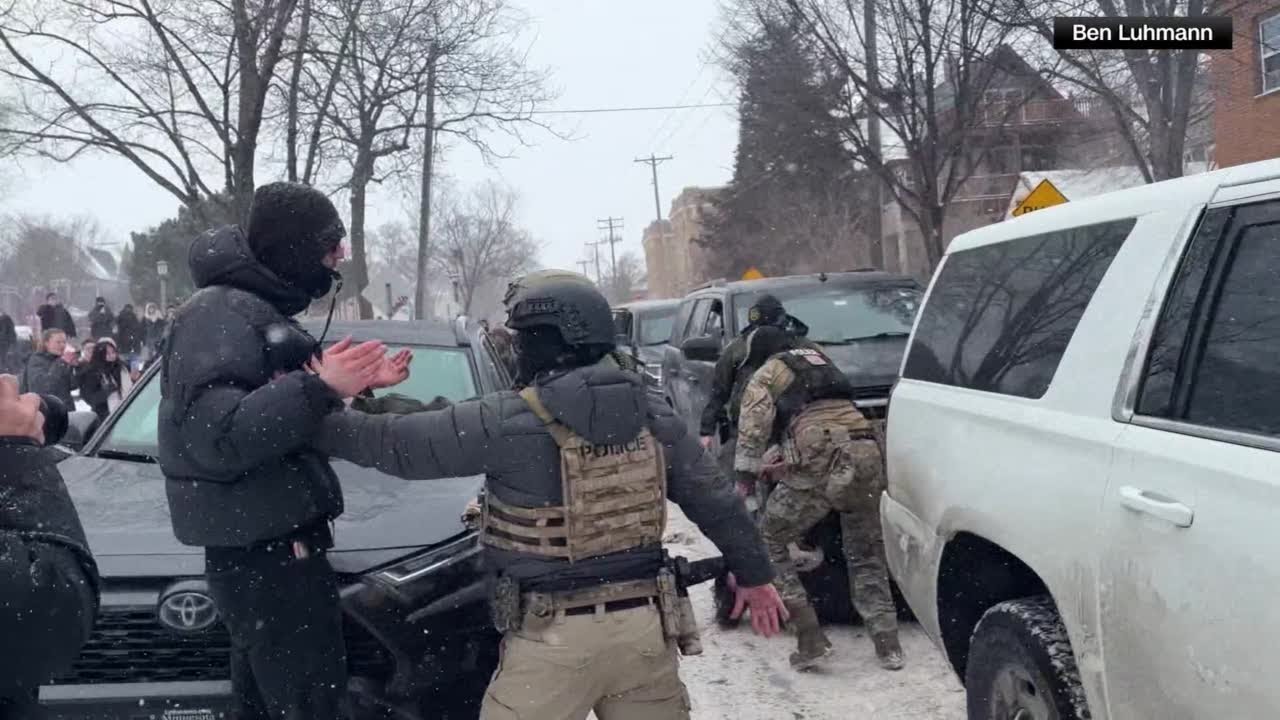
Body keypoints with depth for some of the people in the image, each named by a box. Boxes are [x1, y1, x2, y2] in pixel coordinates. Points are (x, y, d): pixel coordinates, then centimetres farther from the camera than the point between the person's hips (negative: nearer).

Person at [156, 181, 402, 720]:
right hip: (262, 554, -10)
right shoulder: (221, 313, -16)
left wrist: (355, 385, 12)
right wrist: (321, 387, -33)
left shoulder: (261, 312, 17)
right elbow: (218, 436, -28)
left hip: (267, 546, 10)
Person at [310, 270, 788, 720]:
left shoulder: (510, 423, -14)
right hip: (644, 624, 5)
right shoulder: (652, 417, 2)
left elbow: (396, 444, -10)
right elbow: (717, 501, 9)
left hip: (556, 636, -5)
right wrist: (755, 575, 22)